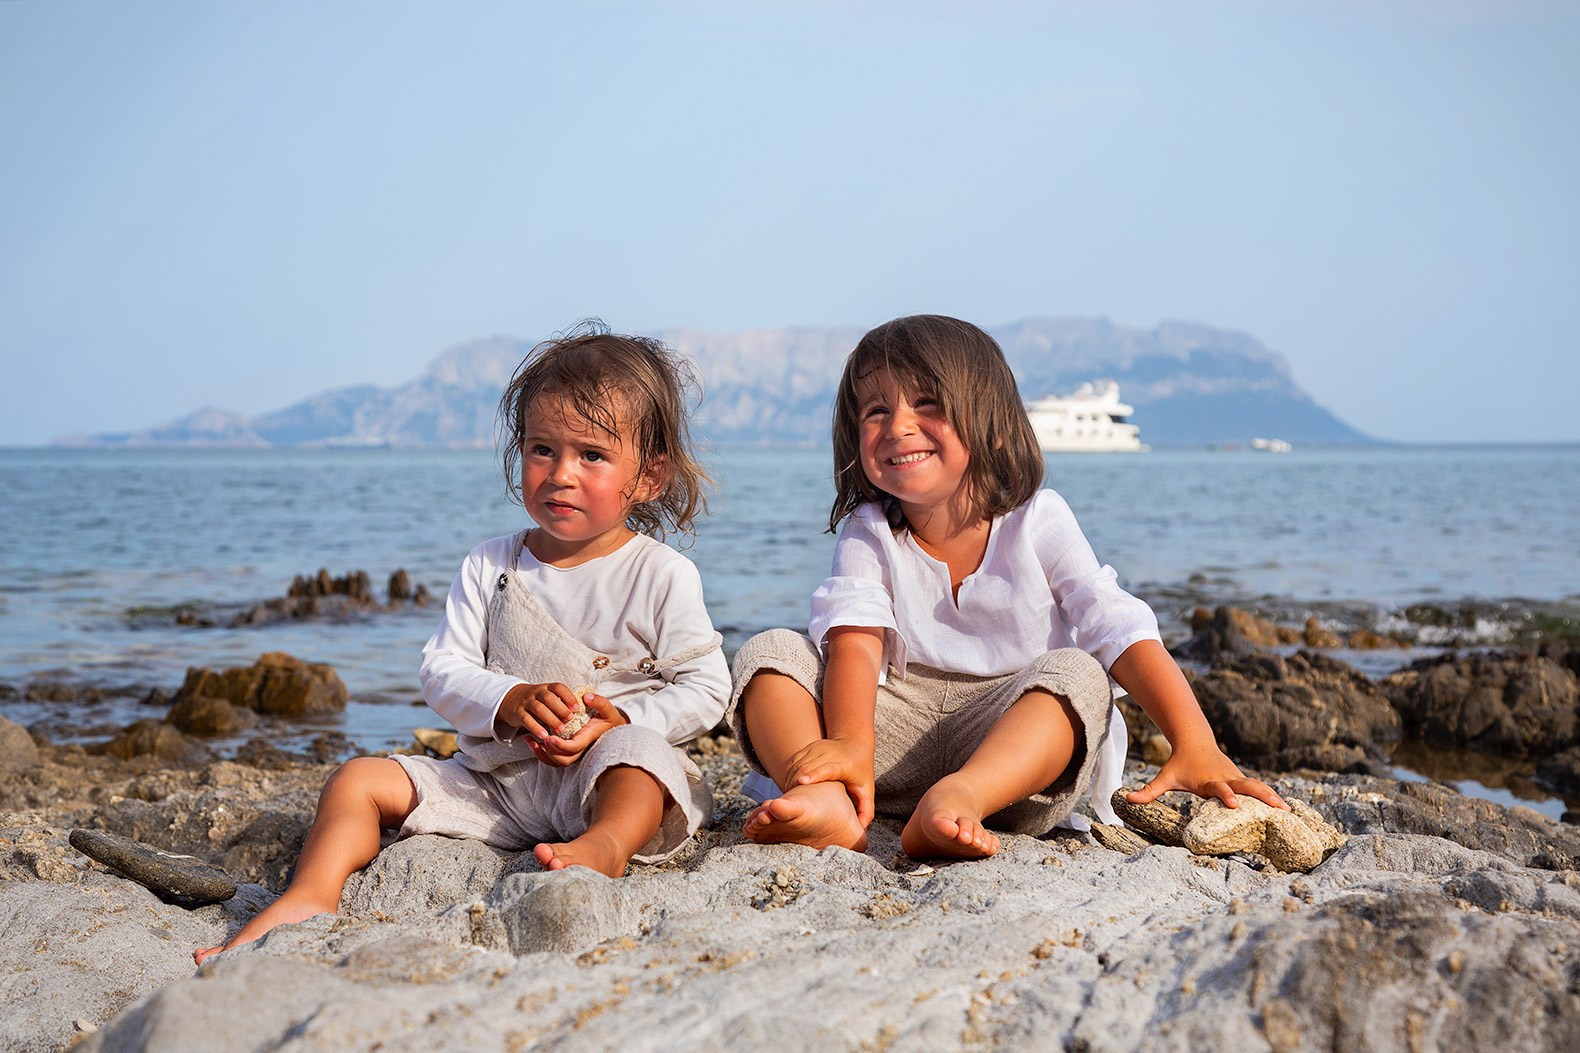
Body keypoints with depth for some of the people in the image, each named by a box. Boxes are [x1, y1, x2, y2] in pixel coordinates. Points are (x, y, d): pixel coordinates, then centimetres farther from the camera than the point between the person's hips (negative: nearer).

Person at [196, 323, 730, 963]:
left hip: (602, 776, -4)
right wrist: (511, 702, -19)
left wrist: (618, 720, -20)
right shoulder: (490, 567, 6)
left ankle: (608, 844, -61)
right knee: (359, 780, -7)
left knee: (638, 750, -37)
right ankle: (310, 896, -25)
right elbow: (442, 671, 2)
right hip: (491, 780, 5)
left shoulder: (662, 576, -4)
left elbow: (705, 689, -4)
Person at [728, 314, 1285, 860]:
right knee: (770, 652, -17)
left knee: (1077, 674, -29)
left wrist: (1195, 746, -25)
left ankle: (958, 799, -53)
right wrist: (849, 742, -39)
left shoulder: (1038, 521, -1)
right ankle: (827, 804, -45)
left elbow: (1124, 632, -11)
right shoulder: (867, 533, 1)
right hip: (896, 743, 1)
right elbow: (855, 641, -17)